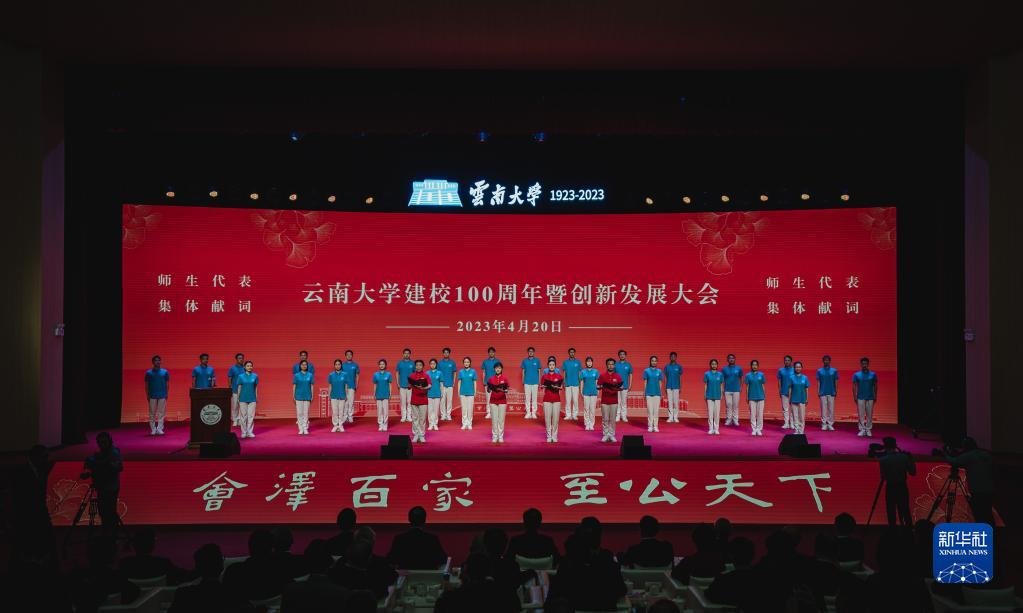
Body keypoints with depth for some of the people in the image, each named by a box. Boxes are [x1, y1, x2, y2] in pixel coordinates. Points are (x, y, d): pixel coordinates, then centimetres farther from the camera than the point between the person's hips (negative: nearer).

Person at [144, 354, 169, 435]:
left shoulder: (165, 372, 6)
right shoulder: (149, 372, 5)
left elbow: (167, 384, 9)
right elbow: (146, 385, 7)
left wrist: (166, 394, 1)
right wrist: (147, 395, 2)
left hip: (162, 396, 0)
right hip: (152, 396, 0)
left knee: (161, 413, -2)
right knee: (152, 413, 1)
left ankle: (159, 429, 1)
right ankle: (153, 430, 6)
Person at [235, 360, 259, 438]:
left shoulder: (255, 376, 4)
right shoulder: (241, 376, 2)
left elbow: (255, 387, 7)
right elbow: (239, 388, 5)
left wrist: (256, 398, 5)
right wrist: (238, 398, 3)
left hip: (252, 399, 1)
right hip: (243, 399, -1)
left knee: (251, 416, 1)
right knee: (243, 416, 3)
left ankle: (249, 432, 8)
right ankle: (244, 432, 11)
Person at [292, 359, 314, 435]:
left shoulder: (310, 375, 3)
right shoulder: (296, 375, 2)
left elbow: (311, 386, 6)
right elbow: (294, 386, 4)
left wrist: (312, 396, 3)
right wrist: (293, 396, 0)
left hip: (307, 396, 0)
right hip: (299, 396, 0)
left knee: (306, 413, 3)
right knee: (299, 413, 1)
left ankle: (305, 428, 8)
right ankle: (301, 429, 7)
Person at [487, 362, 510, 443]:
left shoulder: (505, 379, 0)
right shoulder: (491, 379, 3)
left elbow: (507, 391, 4)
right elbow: (488, 390, 7)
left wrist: (504, 390, -17)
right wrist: (489, 389, -14)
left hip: (502, 401, -1)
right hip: (493, 401, 1)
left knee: (501, 419, 1)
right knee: (494, 419, 1)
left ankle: (501, 437, 7)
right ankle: (494, 436, 7)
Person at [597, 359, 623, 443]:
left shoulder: (618, 376, 5)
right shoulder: (602, 375, 2)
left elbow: (621, 387, 5)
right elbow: (598, 387, 4)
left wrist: (617, 388, -16)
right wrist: (602, 387, -17)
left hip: (614, 401, 1)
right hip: (604, 401, -1)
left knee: (613, 419, 2)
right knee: (605, 419, -1)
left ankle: (612, 435, 9)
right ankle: (605, 435, 6)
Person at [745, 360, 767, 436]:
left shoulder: (761, 375, 2)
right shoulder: (748, 375, 1)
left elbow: (763, 386, 5)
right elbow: (747, 387, 3)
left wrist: (764, 395, 2)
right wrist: (747, 397, 1)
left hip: (760, 397, 0)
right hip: (752, 397, 0)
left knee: (760, 414, 2)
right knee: (752, 414, 2)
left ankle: (759, 429, 11)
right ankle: (754, 429, 10)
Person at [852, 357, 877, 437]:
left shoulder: (873, 374, 3)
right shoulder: (857, 375, 1)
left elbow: (875, 386, 8)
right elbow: (854, 386, 3)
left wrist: (875, 396, 5)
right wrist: (855, 396, -4)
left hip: (870, 398, 1)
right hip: (860, 398, -1)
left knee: (869, 415, 3)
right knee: (860, 415, -1)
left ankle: (868, 429, 11)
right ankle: (862, 430, 4)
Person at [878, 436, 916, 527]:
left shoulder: (883, 460, -13)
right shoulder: (904, 457, -4)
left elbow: (883, 477, -12)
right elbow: (912, 472, 2)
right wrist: (910, 460, 13)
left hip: (890, 488, -2)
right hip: (902, 487, 2)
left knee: (891, 513, 7)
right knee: (905, 511, 13)